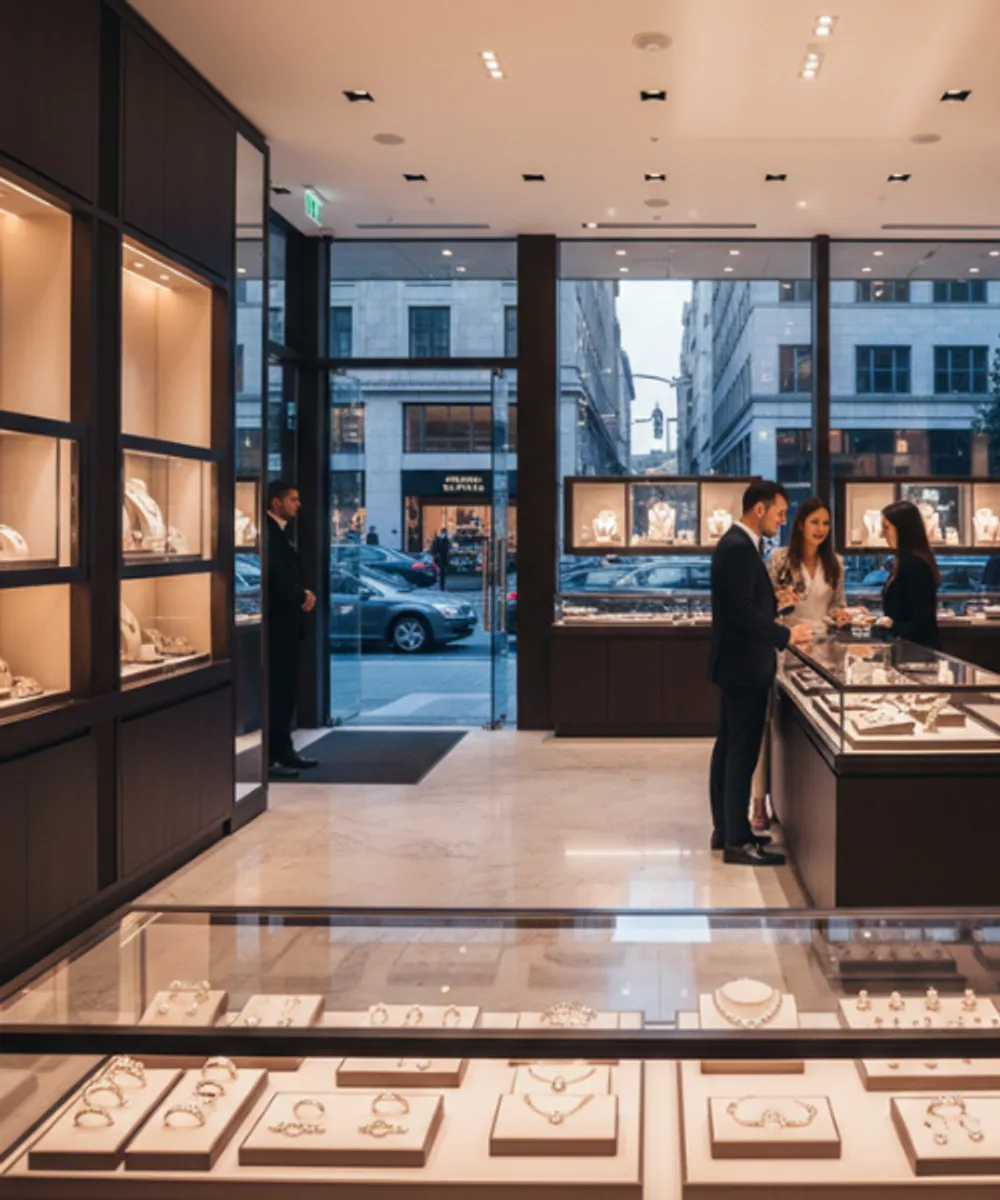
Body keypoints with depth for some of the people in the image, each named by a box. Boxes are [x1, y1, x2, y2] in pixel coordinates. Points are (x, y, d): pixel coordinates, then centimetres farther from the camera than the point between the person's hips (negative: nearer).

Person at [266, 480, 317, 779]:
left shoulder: (280, 532, 17)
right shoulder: (268, 532, -14)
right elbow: (276, 576, -20)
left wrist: (304, 594, 1)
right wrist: (302, 597, -7)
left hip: (286, 623, 10)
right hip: (275, 623, -10)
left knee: (287, 689, 13)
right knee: (275, 690, -8)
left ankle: (284, 751, 20)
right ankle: (269, 758, -5)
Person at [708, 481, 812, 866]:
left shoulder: (737, 543, 14)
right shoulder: (739, 548, -19)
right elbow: (743, 611, -24)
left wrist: (774, 607, 7)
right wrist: (787, 635, -17)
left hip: (735, 664, 11)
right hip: (743, 666, -11)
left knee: (729, 748, 14)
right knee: (743, 752, -6)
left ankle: (725, 830, 23)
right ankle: (737, 841, -1)